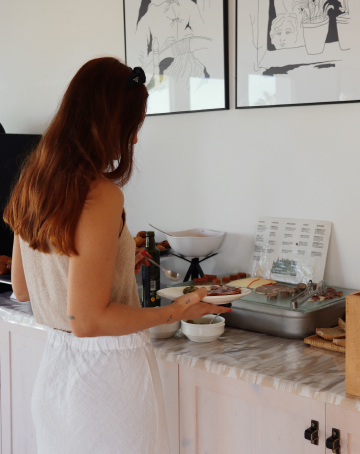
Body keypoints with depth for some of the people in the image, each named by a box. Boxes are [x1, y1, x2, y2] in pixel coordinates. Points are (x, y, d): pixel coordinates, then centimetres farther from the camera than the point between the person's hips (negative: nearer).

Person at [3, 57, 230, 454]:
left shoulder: (32, 183, 3)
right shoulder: (100, 195, -22)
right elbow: (88, 320, -23)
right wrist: (176, 311, -13)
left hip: (55, 370, 8)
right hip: (107, 374, -8)